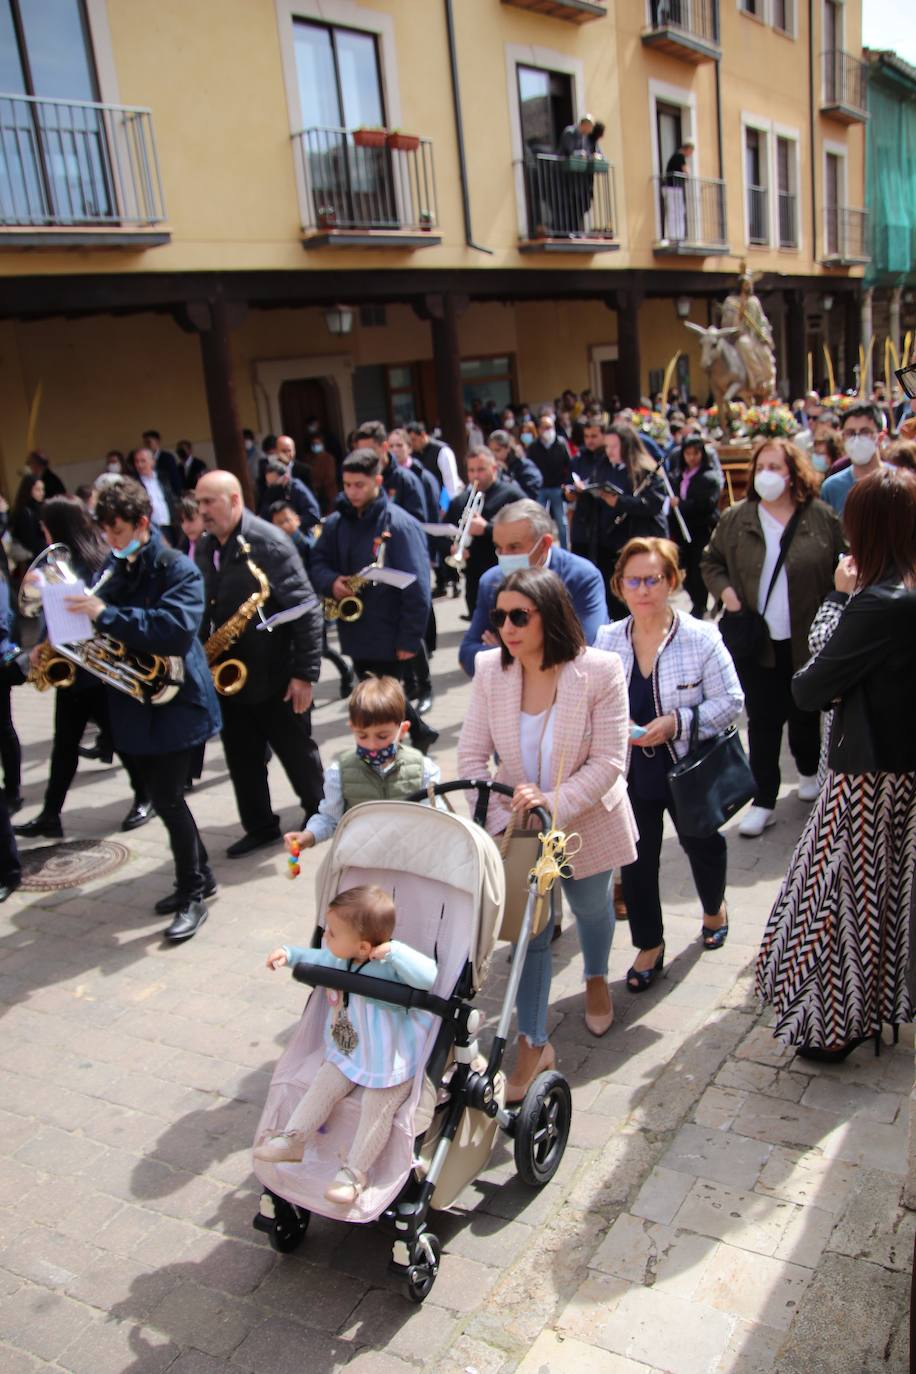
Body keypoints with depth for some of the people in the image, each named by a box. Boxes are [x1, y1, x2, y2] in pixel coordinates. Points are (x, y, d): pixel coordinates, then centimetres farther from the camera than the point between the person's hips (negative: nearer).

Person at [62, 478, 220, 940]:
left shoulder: (177, 569, -12)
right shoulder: (112, 568, 8)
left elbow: (176, 630, -27)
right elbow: (94, 628, 15)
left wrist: (106, 614, -30)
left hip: (176, 703, -7)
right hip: (133, 705, 7)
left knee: (167, 799, -7)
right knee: (162, 796, 14)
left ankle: (192, 896, 9)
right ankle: (199, 876, 31)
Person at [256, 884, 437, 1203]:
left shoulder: (391, 967, -31)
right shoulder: (339, 958, -7)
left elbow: (429, 976, -47)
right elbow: (318, 958, 18)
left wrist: (395, 950, -48)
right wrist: (290, 954, 8)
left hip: (391, 1062, -7)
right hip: (346, 1053, 7)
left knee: (375, 1108, -7)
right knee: (323, 1085, 5)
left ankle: (355, 1171, 9)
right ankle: (291, 1140, 20)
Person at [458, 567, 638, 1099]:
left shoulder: (600, 671, -23)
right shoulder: (491, 669, -14)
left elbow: (608, 762, -22)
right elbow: (472, 755, -10)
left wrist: (555, 802, -34)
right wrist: (501, 815, -20)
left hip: (587, 821, -1)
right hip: (520, 827, 1)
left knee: (591, 906, 23)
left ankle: (597, 979, 56)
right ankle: (534, 1044, 20)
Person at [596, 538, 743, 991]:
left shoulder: (701, 638, -15)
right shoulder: (607, 640, -6)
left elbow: (730, 701, -13)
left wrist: (677, 722, -25)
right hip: (631, 771, 2)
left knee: (702, 846, 21)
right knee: (636, 860, 7)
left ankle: (714, 908, 54)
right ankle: (649, 945, 29)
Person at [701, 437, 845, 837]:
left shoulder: (821, 518, -4)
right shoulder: (736, 518, 0)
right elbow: (710, 560, 11)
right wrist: (725, 591, -7)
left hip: (806, 639, 0)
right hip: (756, 639, 1)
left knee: (804, 713, 17)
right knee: (763, 721, 5)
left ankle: (809, 770, 45)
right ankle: (764, 800, 14)